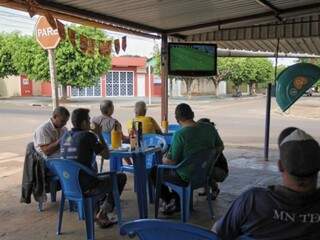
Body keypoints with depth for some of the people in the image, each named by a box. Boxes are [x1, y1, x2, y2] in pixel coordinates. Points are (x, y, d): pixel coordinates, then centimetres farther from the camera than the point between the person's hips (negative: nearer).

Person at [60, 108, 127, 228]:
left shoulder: (65, 136, 5)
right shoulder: (88, 136, -16)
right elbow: (106, 154, -9)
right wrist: (100, 134, -1)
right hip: (85, 186, -7)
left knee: (100, 178, 36)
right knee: (121, 177, 11)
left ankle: (103, 218, 34)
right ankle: (102, 213, 11)